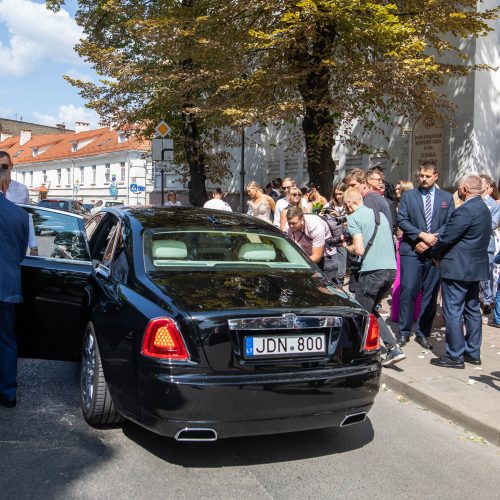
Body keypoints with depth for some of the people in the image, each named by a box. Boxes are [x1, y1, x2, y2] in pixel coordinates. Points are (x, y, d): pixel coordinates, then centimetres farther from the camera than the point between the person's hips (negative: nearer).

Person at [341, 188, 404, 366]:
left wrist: (347, 246, 8)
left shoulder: (353, 218, -3)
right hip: (391, 269, 8)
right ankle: (393, 347, 11)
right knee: (370, 310, 20)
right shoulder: (380, 214, 19)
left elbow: (359, 249, -13)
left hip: (372, 271, -8)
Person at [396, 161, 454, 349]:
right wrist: (422, 235, -13)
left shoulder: (447, 198, 11)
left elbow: (450, 224, 4)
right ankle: (404, 331, 7)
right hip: (412, 251, -2)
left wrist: (432, 240, -9)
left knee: (430, 294, 5)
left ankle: (423, 333, 15)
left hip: (435, 252, 2)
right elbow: (401, 220, -3)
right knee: (408, 290, -5)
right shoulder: (408, 196, 7)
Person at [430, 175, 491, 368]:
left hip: (457, 267, -10)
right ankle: (473, 352, 24)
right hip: (476, 266, 10)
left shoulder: (466, 210, -20)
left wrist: (435, 254, 0)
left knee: (453, 312, -2)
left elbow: (447, 237, -19)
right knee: (472, 310, 16)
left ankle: (455, 356, 3)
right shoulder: (484, 208, 11)